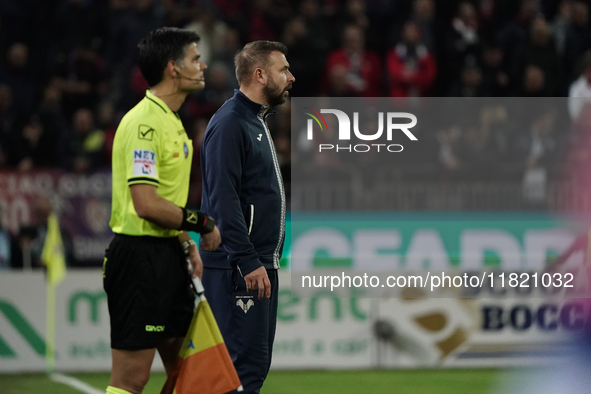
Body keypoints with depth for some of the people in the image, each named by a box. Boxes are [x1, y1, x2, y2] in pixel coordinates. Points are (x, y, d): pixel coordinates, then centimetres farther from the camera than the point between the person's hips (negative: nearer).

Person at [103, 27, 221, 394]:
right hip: (140, 254, -10)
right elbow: (146, 204, -23)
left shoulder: (171, 121, 16)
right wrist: (202, 223, -13)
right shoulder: (144, 122, -16)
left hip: (167, 255, 10)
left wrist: (186, 243, 15)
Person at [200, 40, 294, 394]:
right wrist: (249, 262, -24)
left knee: (256, 364, 11)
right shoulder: (229, 124, -14)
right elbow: (223, 199, -21)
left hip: (261, 264, 10)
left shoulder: (258, 122, 18)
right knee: (245, 364, -12)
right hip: (238, 269, -10)